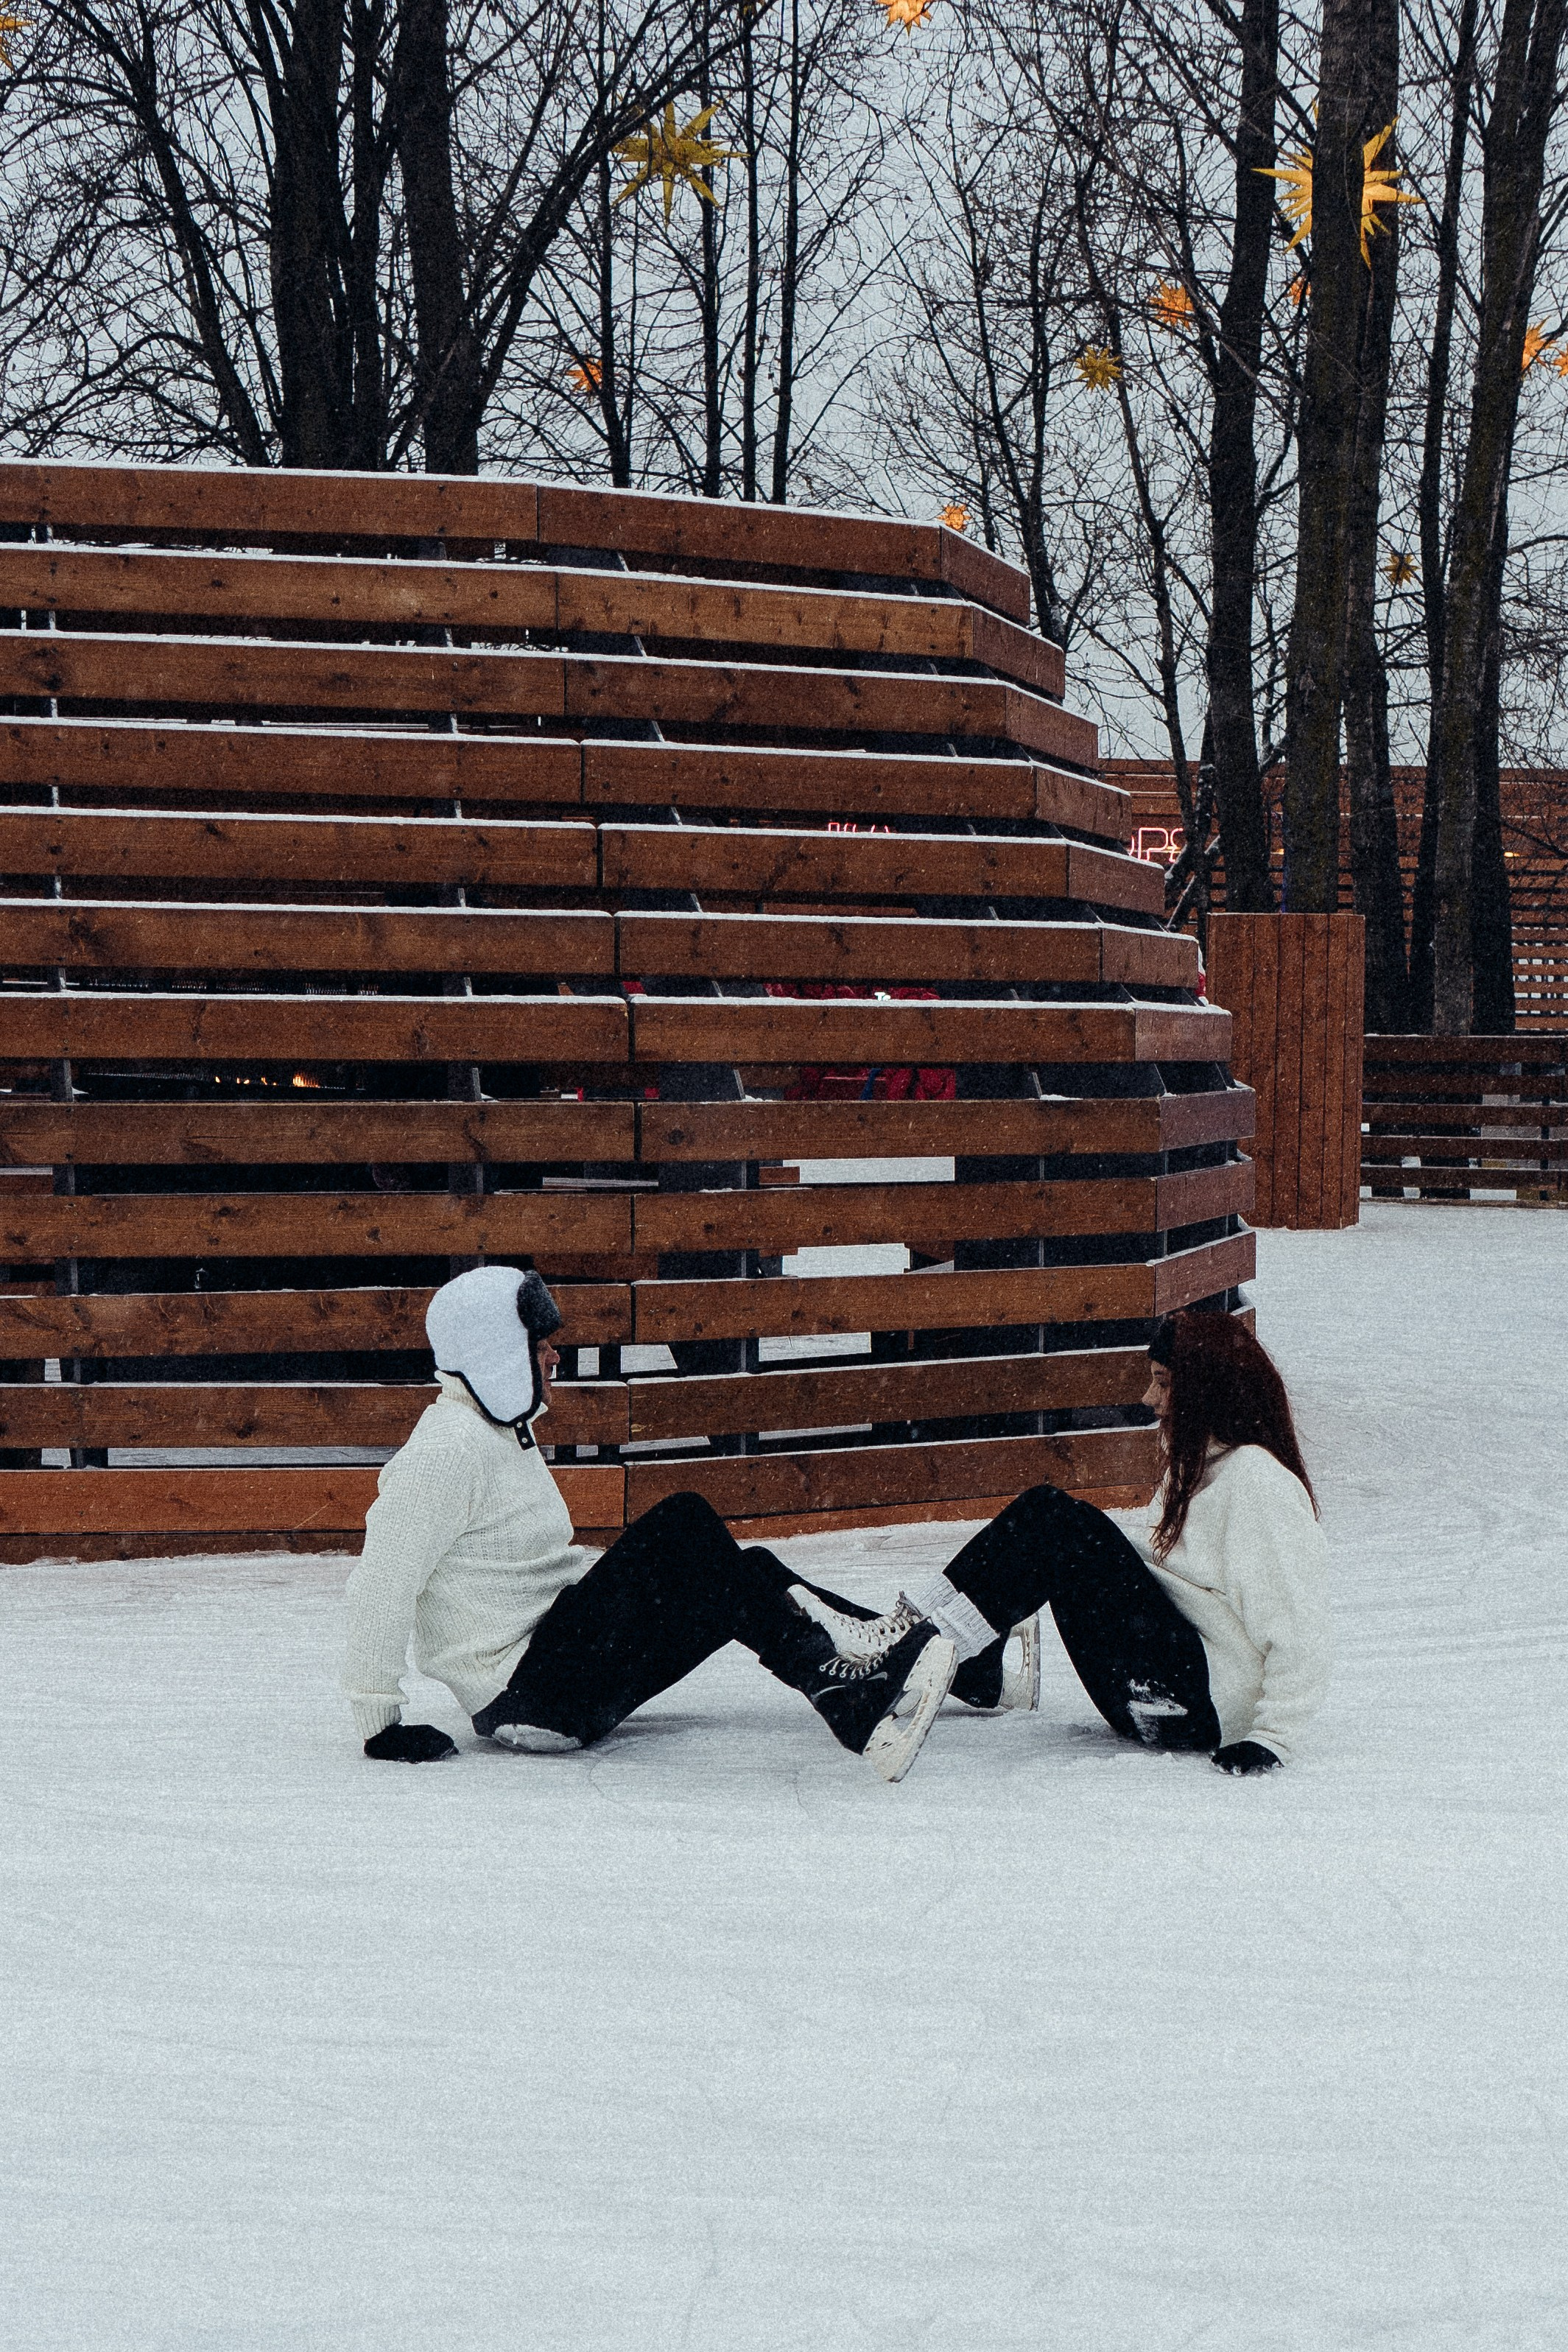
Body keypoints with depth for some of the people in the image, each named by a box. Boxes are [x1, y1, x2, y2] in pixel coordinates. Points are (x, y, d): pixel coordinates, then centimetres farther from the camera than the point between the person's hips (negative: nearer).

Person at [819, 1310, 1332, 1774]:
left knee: (1055, 1524, -20)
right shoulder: (1197, 1462, 17)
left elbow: (1301, 1632, -19)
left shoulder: (1258, 1481, -14)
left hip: (1210, 1697, -9)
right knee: (1046, 1512, 0)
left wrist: (1272, 1737, -23)